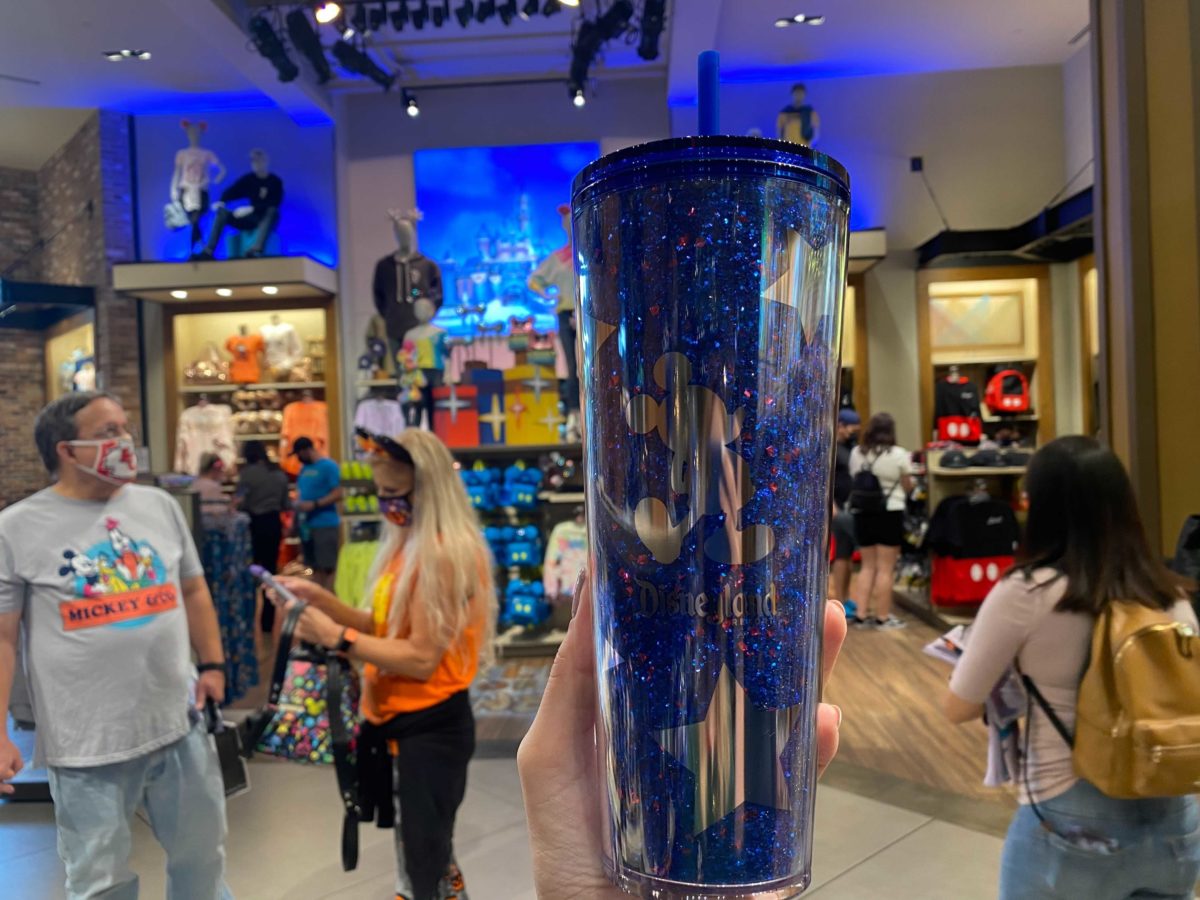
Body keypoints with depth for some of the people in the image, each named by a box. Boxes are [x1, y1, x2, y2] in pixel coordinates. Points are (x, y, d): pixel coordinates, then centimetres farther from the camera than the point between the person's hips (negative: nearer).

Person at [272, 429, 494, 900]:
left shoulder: (446, 553, -23)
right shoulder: (408, 544, 7)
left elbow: (421, 659, -24)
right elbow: (385, 627, 9)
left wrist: (338, 637, -20)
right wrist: (319, 597, 0)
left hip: (430, 727, -9)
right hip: (396, 720, 9)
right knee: (417, 850, 24)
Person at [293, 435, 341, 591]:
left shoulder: (328, 466, -7)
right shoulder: (304, 468, 16)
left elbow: (337, 494, -13)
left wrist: (314, 504, -20)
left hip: (325, 524, -7)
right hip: (307, 524, 8)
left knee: (327, 567, -7)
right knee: (315, 567, 10)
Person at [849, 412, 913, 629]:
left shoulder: (856, 453, 1)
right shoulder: (898, 454, -9)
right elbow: (907, 487, -1)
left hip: (863, 513, 4)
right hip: (890, 513, -4)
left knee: (868, 566, 14)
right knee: (885, 568, 3)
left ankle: (862, 615, 14)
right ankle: (883, 617, 9)